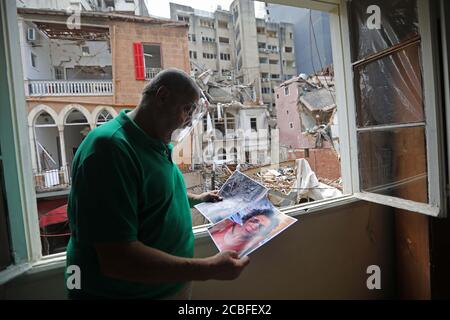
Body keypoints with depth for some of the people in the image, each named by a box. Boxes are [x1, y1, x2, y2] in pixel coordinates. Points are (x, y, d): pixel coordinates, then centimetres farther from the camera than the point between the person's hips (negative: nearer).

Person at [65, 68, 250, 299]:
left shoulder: (157, 144, 4)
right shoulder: (110, 148, -26)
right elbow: (117, 260, -30)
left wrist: (196, 199, 9)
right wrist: (209, 269, -29)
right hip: (125, 291, -8)